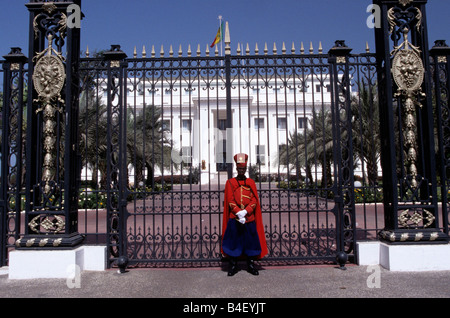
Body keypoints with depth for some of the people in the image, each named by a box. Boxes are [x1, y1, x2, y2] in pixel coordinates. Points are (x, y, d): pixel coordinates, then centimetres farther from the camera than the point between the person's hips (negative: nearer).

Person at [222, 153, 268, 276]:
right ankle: (233, 266, 13)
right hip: (234, 219, -1)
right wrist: (239, 213, -14)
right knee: (234, 241, 1)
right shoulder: (230, 182, 5)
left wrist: (245, 212, -13)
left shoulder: (251, 182, 9)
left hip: (250, 218, 1)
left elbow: (254, 200, 2)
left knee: (251, 241, 5)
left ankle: (251, 265, 18)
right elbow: (230, 201, -2)